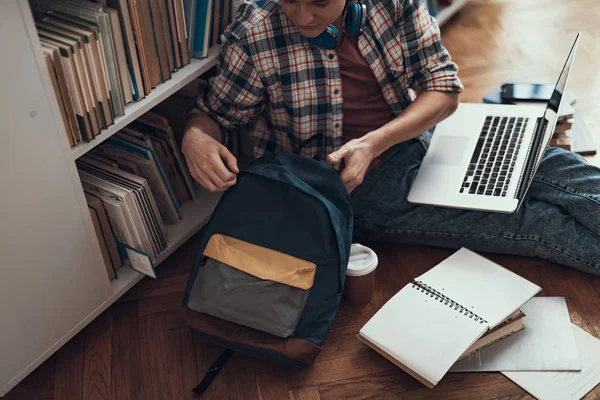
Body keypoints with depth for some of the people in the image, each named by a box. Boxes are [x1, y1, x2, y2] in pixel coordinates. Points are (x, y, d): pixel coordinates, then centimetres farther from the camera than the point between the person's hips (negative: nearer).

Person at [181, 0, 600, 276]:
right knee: (527, 221, -15)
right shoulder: (254, 36, -16)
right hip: (358, 187, -3)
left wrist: (374, 143, -22)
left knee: (555, 168, -9)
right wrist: (196, 139, -27)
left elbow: (445, 87, -7)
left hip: (415, 138, 4)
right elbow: (213, 114, -2)